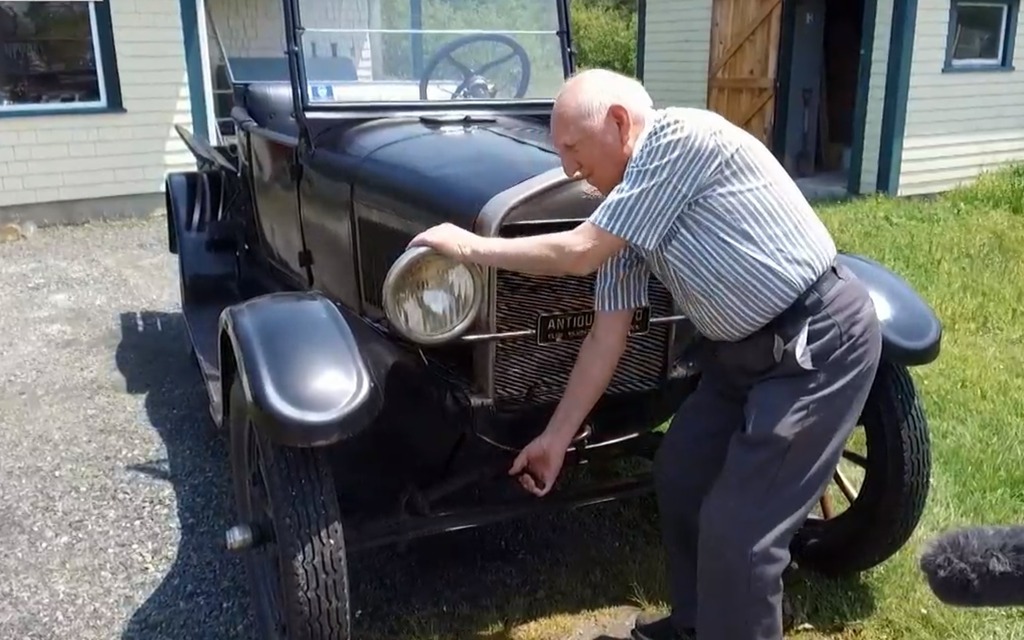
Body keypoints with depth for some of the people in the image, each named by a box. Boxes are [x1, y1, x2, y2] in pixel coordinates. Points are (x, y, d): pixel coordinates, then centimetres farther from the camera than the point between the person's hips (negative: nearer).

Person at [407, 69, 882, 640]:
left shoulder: (681, 136, -19)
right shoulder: (628, 206, 6)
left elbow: (577, 253, -20)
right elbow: (607, 336, 8)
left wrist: (470, 247, -7)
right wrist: (557, 437, 11)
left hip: (820, 342, -9)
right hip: (744, 349, 9)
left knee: (737, 530, -8)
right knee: (679, 475, 17)